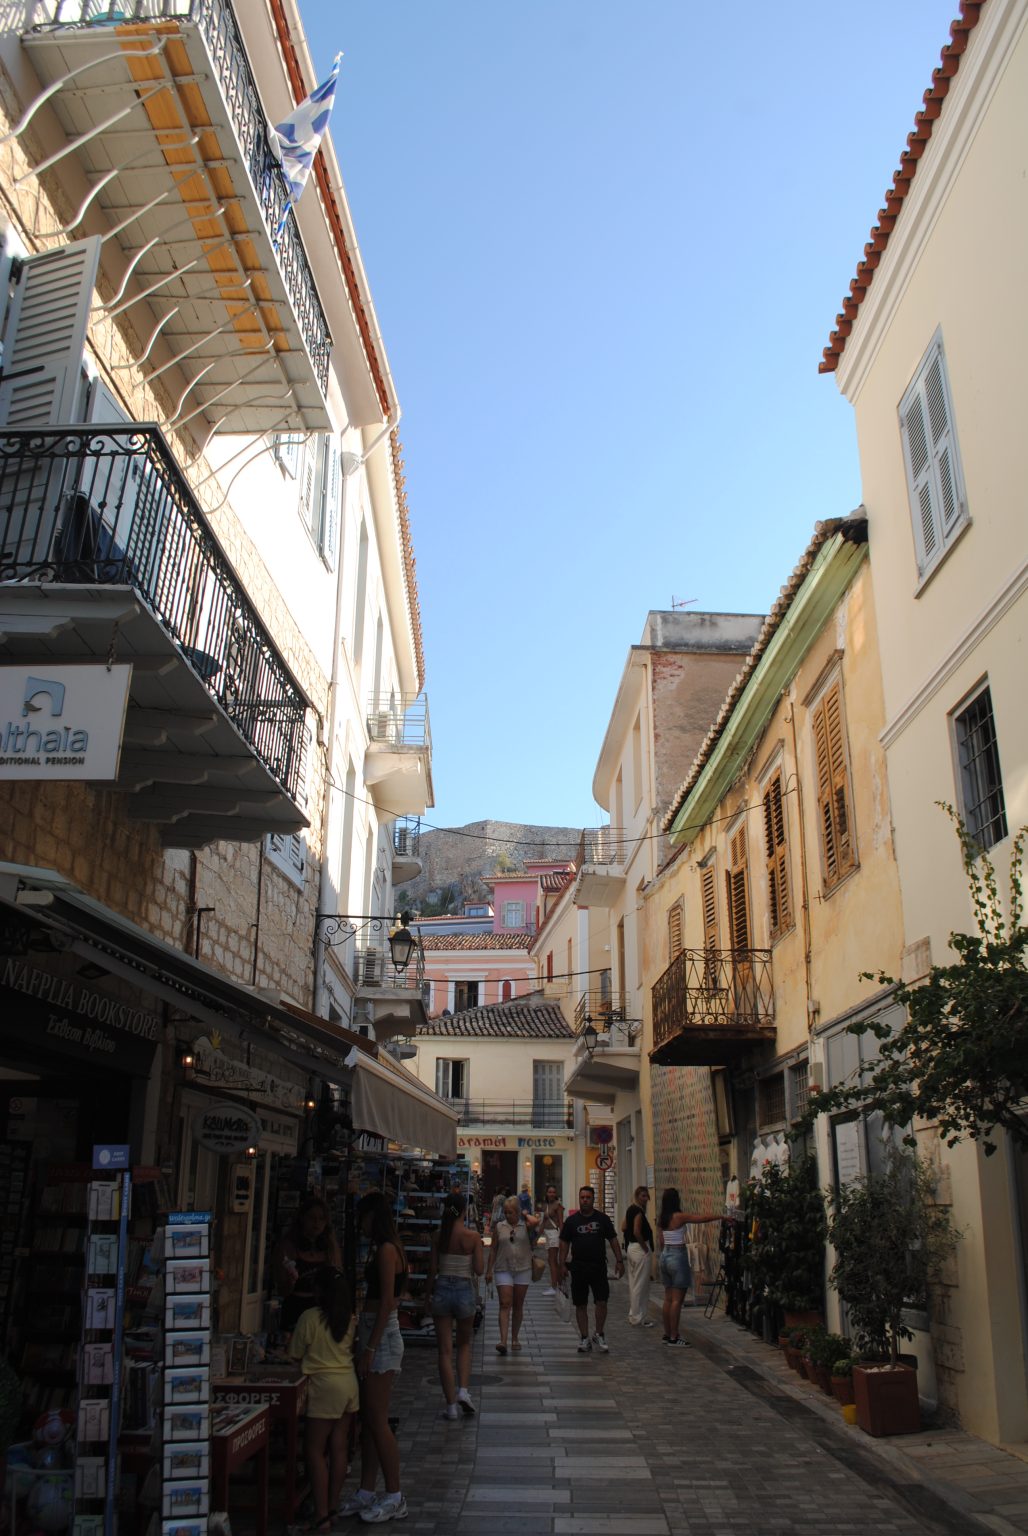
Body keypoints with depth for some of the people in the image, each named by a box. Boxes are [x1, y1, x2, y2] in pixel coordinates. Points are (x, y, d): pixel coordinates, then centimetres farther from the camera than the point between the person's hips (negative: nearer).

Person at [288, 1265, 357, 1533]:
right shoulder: (350, 1318, 4)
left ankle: (321, 1516, -1)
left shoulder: (310, 1317, -12)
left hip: (325, 1385, -6)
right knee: (338, 1449, 11)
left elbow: (295, 1354, -1)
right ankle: (332, 1509, 18)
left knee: (315, 1450, 1)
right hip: (349, 1383, 6)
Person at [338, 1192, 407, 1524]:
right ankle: (366, 1493, 21)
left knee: (377, 1421, -2)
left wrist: (369, 1349, -19)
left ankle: (394, 1498, 6)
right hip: (374, 1332, 10)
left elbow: (386, 1302, -20)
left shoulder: (386, 1250, -16)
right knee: (368, 1420, 14)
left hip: (382, 1335, -10)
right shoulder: (383, 1248, 13)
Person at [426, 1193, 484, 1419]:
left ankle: (451, 1405, 10)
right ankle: (463, 1390, 6)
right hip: (465, 1290, -1)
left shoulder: (439, 1236, -4)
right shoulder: (472, 1236, -10)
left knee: (445, 1350, 8)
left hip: (442, 1289, 1)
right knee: (464, 1344, 22)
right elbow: (479, 1269, -9)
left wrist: (428, 1293, 13)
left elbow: (432, 1269, -1)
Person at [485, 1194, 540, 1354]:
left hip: (523, 1269, 0)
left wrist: (525, 1215, -6)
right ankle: (503, 1341, -16)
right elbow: (493, 1249, 7)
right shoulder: (499, 1227, 3)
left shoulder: (526, 1226, -1)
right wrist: (489, 1270, 5)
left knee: (518, 1306, 10)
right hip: (503, 1270, 0)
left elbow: (536, 1221, -25)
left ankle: (515, 1339, 22)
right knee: (505, 1305, -10)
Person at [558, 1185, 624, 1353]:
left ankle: (599, 1334, 15)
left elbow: (613, 1240, 8)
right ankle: (584, 1338, 16)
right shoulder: (571, 1220, 5)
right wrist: (562, 1264, -1)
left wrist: (619, 1260, 1)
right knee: (581, 1305, 5)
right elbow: (564, 1243, 7)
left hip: (599, 1267, 0)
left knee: (601, 1302, -6)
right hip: (578, 1268, 0)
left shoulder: (602, 1218, 5)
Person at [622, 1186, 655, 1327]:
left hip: (630, 1248, 10)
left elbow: (623, 1227, 18)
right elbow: (637, 1232, -24)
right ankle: (638, 1319, 2)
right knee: (641, 1285, -3)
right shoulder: (638, 1211, -17)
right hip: (640, 1249, -10)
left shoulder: (630, 1209, 11)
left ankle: (633, 1315, 26)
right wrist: (646, 1248, -15)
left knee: (633, 1283, 17)